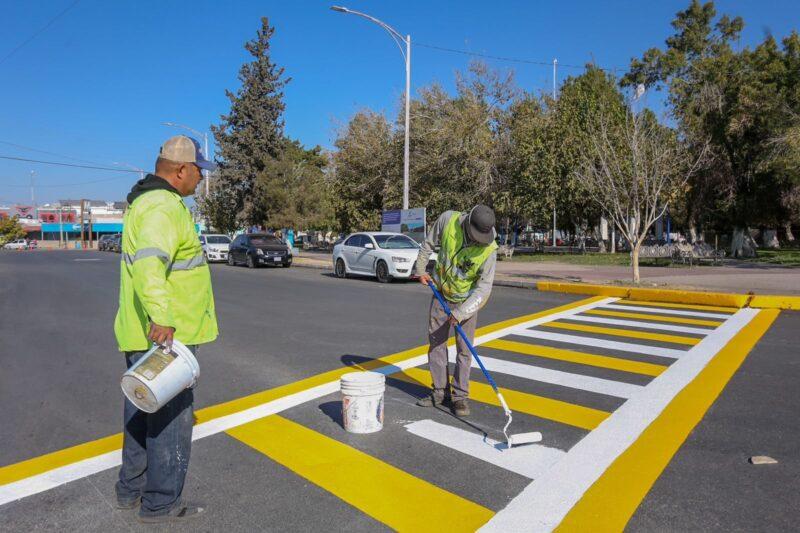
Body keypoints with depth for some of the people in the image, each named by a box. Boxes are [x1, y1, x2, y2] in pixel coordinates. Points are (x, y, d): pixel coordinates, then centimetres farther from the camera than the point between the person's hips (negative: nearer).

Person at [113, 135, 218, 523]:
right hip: (166, 335, -11)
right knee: (171, 417, 2)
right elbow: (149, 263, -34)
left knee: (142, 413, 20)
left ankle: (131, 490, 34)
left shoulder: (144, 202, 17)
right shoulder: (165, 207, -18)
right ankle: (160, 503, 16)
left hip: (142, 334, 11)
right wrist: (161, 319, -39)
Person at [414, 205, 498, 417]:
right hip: (441, 293, 3)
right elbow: (429, 243, -1)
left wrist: (461, 313, -30)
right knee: (436, 342, 8)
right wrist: (421, 270, 3)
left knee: (464, 349, 0)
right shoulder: (448, 219, -21)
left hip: (467, 300, -3)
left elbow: (483, 288, -24)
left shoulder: (489, 250, -27)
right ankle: (440, 392, 20)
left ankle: (460, 396, 14)